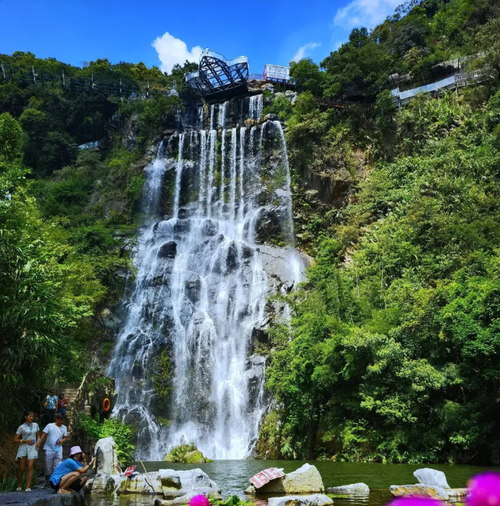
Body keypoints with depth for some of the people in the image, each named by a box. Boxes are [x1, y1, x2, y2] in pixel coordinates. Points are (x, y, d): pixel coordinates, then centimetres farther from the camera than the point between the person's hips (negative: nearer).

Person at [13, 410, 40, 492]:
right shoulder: (21, 427, -2)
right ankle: (18, 486, 20)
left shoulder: (36, 425, 9)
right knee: (21, 468, 2)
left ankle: (28, 487, -10)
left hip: (33, 448, 2)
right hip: (23, 448, -2)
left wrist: (38, 443, 1)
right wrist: (26, 441, -13)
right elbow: (15, 440, -3)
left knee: (30, 467, -8)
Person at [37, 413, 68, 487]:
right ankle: (47, 482, 23)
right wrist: (39, 444, -9)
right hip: (49, 449, -2)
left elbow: (65, 437, 13)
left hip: (58, 450, 2)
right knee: (48, 467, 7)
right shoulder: (49, 426, 0)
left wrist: (62, 440, -8)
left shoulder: (64, 427, 9)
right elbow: (44, 435, 0)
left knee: (57, 467, 0)